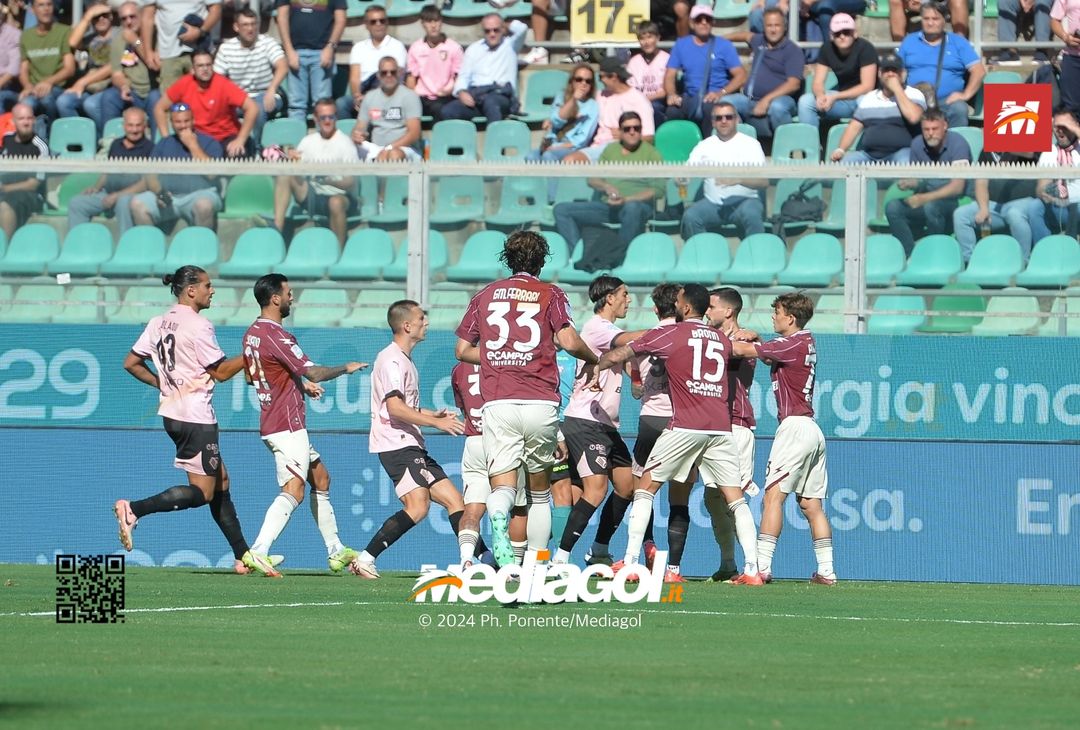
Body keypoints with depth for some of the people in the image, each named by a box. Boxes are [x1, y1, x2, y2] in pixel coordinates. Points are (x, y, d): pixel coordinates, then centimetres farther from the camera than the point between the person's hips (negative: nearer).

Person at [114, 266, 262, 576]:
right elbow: (221, 372, -11)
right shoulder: (197, 326, -15)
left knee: (221, 481, 14)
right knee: (202, 492, -6)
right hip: (196, 417, -9)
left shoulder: (158, 323, 9)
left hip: (172, 414, 9)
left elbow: (131, 363, 11)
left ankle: (243, 555, 16)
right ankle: (134, 509, -18)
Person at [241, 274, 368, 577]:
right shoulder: (277, 336, -19)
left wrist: (301, 384, 23)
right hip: (287, 425, -11)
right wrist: (346, 368, -4)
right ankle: (258, 552, -27)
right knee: (293, 490, -16)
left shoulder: (252, 333, 11)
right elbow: (314, 372, -23)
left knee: (320, 478, 19)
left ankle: (336, 551, 25)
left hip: (273, 423, 11)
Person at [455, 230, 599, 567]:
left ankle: (498, 518, -41)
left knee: (502, 487, -7)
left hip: (497, 404, 1)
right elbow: (569, 341, -8)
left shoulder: (485, 295, 14)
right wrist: (593, 360, 12)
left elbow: (462, 350, 17)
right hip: (540, 403, -1)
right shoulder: (550, 295, 6)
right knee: (539, 489, 16)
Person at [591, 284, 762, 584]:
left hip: (685, 426, -4)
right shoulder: (722, 339, 15)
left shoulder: (669, 334, 2)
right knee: (735, 498, 5)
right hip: (721, 427, 4)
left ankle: (630, 562, 2)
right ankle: (752, 568, -6)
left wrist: (597, 368, 26)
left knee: (645, 488, 8)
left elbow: (617, 355, 6)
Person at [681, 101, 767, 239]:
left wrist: (739, 179, -24)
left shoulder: (750, 144, 3)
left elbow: (763, 182, -5)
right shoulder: (705, 146, 13)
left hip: (744, 200, -3)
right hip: (713, 202, 3)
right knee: (690, 217, -26)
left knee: (751, 214, -36)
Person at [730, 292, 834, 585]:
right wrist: (753, 339, 5)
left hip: (795, 426, -10)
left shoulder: (794, 344, -10)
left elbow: (743, 350, -13)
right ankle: (826, 570, 7)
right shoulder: (806, 342, 18)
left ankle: (762, 566, -21)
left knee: (773, 494, -13)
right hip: (812, 431, 10)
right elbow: (767, 355, 25)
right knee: (811, 504, 9)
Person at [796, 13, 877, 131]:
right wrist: (820, 95, -30)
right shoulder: (827, 49, -3)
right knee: (805, 101, -15)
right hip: (842, 97, 5)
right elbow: (817, 82, -4)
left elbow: (867, 86, -21)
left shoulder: (865, 48, -17)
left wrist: (834, 97, -27)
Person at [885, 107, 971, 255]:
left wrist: (924, 198, -27)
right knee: (893, 207, -18)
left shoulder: (958, 143, -13)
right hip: (926, 199, 6)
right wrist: (908, 183, -11)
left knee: (931, 206, -37)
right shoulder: (917, 144, 3)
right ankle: (910, 255, -14)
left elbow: (957, 187, -19)